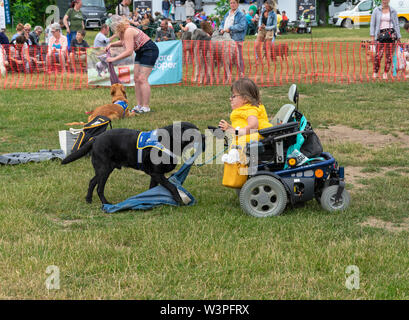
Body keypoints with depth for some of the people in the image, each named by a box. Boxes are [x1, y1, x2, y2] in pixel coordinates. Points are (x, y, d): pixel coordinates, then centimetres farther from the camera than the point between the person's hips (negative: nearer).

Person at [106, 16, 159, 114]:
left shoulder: (128, 32, -24)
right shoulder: (123, 32, 5)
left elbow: (129, 51, -29)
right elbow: (122, 42, 29)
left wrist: (114, 59, -25)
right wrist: (111, 44, 11)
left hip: (150, 51, -10)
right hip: (140, 52, 10)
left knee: (142, 79, -14)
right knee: (136, 78, 6)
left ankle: (146, 107, -13)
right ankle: (139, 105, 8)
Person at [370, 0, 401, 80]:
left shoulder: (393, 11, 8)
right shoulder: (376, 10, 6)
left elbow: (396, 24, 10)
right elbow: (372, 23, 6)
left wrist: (398, 37, 5)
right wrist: (372, 36, -2)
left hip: (391, 34, 1)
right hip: (381, 34, -1)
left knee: (389, 55, 0)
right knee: (378, 55, -11)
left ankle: (385, 73, 10)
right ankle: (375, 72, 4)